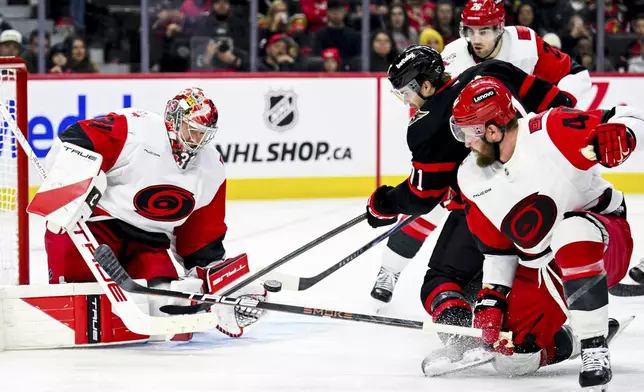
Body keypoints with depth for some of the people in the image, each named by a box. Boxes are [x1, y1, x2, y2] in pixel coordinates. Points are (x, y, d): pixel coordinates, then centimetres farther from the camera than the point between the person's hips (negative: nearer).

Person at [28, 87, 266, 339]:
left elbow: (203, 238, 14)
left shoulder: (211, 171, 7)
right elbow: (75, 142, -22)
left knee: (165, 294, -19)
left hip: (148, 242, 5)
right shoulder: (134, 129, -16)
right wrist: (71, 196, -34)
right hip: (96, 219, -5)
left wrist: (219, 279, 7)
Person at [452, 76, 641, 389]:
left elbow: (631, 118, -21)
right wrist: (492, 296, 0)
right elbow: (495, 246, 9)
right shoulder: (472, 179, -2)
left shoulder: (551, 131, -21)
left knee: (572, 229, -40)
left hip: (604, 241, -7)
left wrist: (614, 137, -42)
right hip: (542, 270, 7)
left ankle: (595, 349, -35)